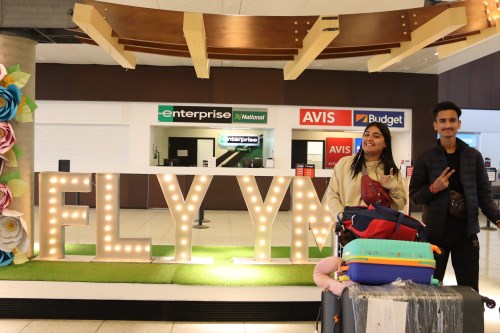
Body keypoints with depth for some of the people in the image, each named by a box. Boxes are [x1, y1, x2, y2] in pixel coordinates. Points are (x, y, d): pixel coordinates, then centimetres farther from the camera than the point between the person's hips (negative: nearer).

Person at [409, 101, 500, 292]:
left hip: (466, 232, 1)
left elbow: (484, 194, 5)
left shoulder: (473, 156, 3)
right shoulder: (425, 159, -1)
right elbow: (414, 196, 2)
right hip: (435, 233, -1)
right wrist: (433, 189, -17)